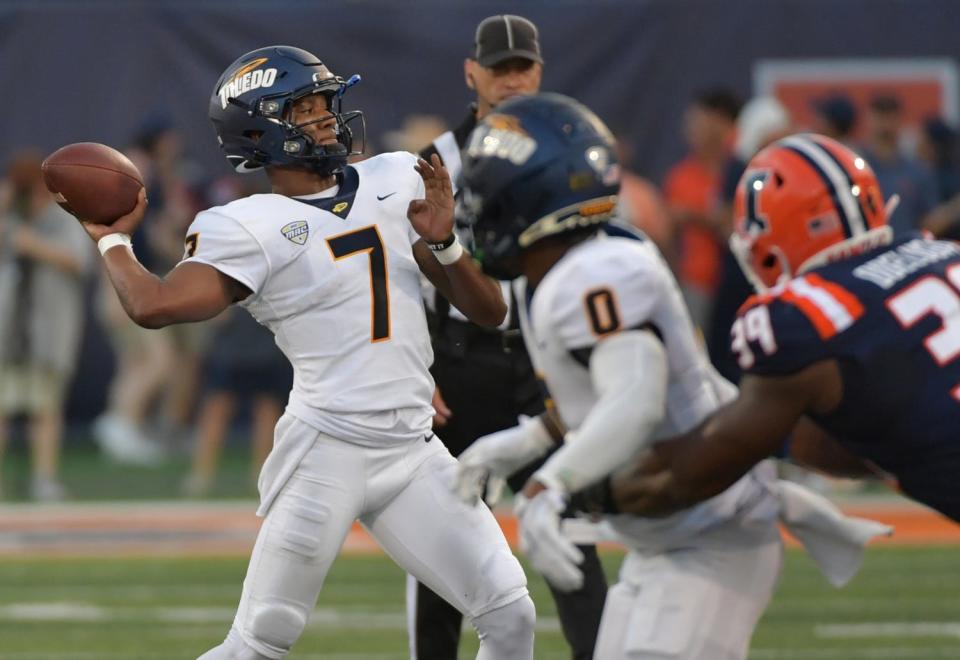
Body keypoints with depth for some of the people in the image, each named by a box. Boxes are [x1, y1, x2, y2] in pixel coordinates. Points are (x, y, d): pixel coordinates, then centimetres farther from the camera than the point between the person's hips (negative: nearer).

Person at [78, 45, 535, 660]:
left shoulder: (396, 184, 10)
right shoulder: (251, 229, -6)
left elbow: (489, 310, 12)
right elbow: (154, 305, -22)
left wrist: (444, 242, -6)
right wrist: (113, 240, -4)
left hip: (414, 452, 5)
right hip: (325, 452, -5)